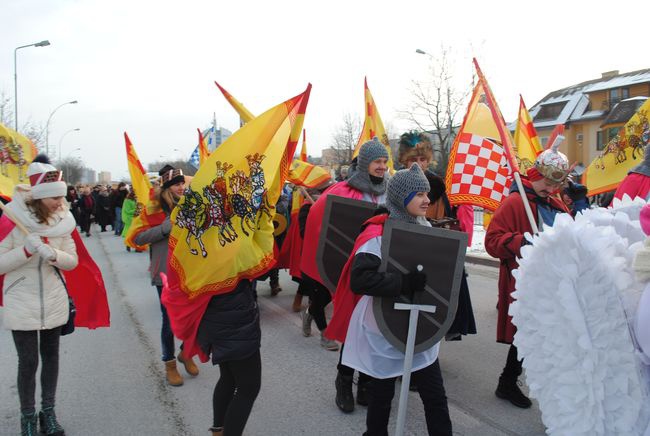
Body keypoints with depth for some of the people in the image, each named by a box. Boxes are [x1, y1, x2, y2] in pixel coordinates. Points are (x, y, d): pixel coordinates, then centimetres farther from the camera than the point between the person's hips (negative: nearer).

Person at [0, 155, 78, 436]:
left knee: (51, 356, 14)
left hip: (54, 302, 4)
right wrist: (26, 250, -28)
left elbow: (72, 261, -1)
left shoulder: (61, 220, -4)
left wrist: (53, 254, -20)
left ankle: (48, 412, 29)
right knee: (28, 362, 1)